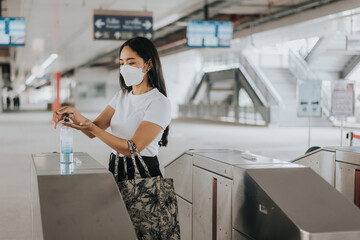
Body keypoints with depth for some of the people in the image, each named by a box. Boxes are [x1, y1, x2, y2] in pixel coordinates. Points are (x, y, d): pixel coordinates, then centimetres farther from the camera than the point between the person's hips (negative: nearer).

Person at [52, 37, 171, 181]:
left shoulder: (159, 102, -10)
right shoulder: (122, 96, 13)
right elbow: (92, 133, 5)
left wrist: (92, 128, -22)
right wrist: (73, 113, -14)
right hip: (115, 169, 6)